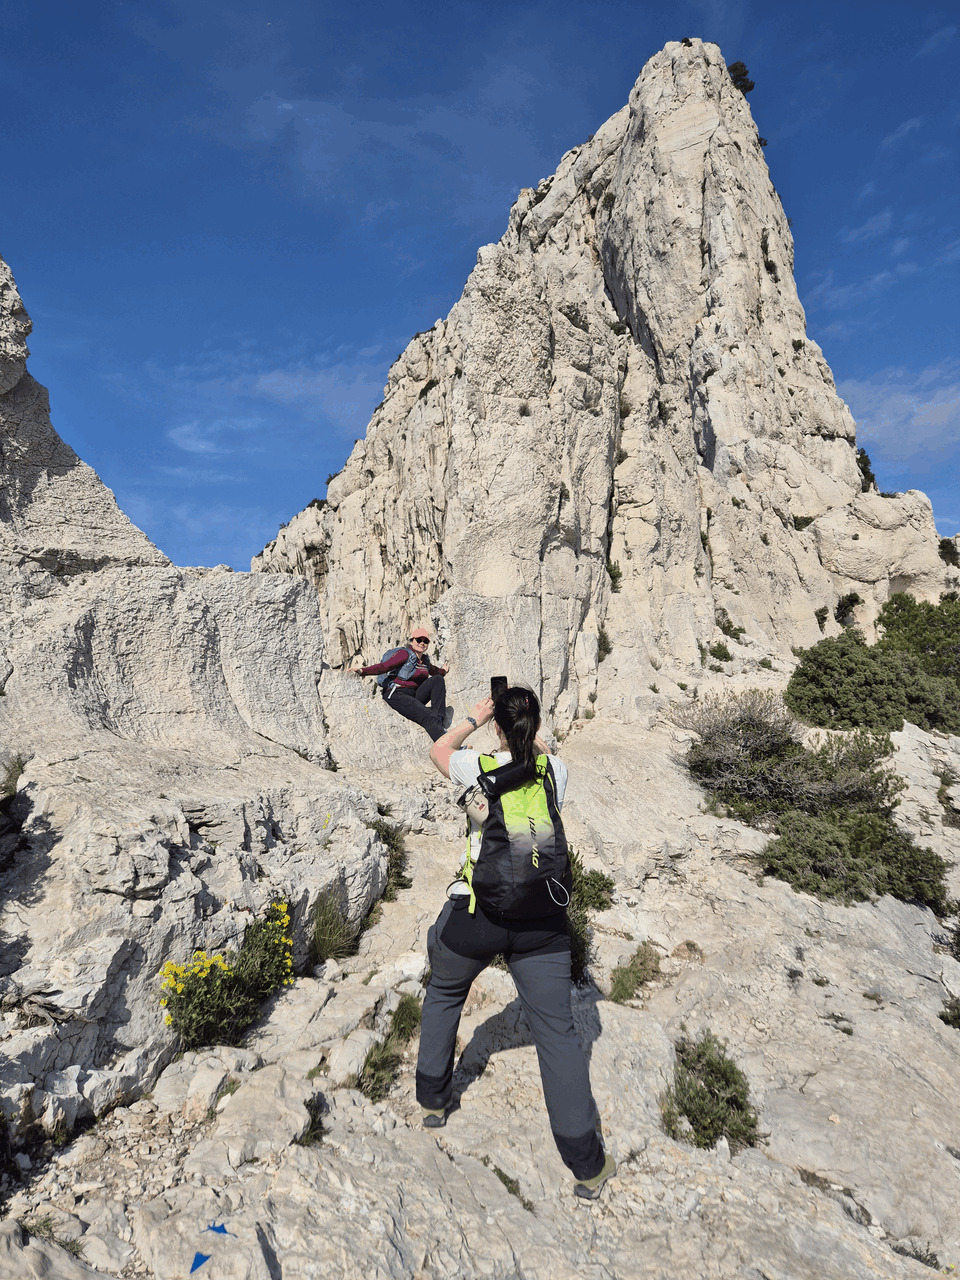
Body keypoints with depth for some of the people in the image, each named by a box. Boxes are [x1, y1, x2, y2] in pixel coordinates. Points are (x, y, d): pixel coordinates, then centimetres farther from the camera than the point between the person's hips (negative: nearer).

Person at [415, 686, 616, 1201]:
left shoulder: (479, 768, -6)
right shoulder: (555, 770, 0)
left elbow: (438, 749, 16)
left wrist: (474, 719, 26)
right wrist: (528, 726, 36)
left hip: (476, 912, -1)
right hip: (541, 917, 1)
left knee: (443, 994, 27)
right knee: (556, 1029, 8)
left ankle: (432, 1099, 42)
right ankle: (587, 1165, 14)